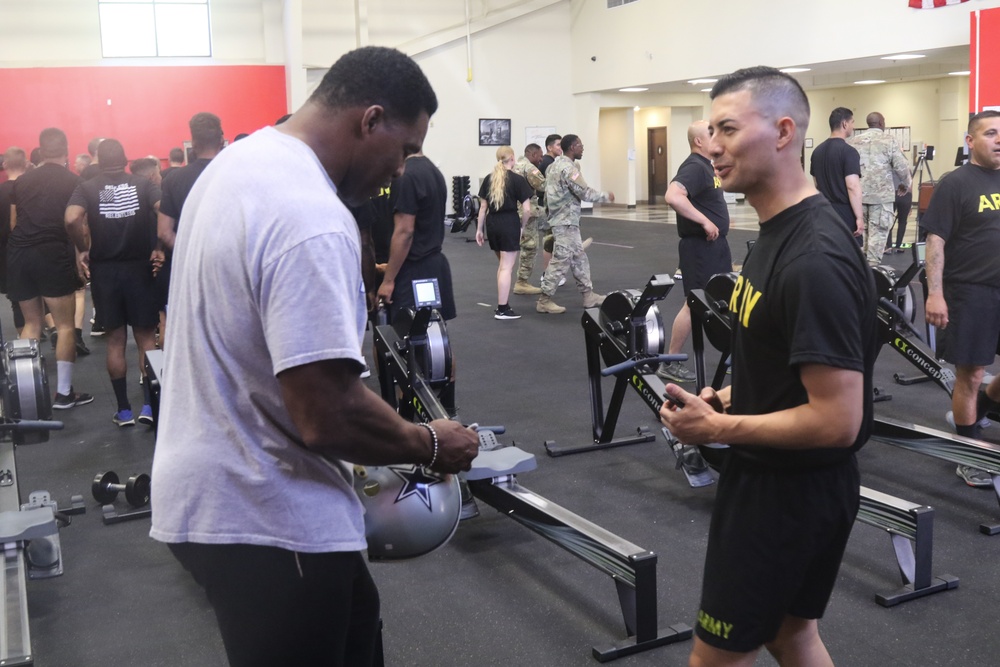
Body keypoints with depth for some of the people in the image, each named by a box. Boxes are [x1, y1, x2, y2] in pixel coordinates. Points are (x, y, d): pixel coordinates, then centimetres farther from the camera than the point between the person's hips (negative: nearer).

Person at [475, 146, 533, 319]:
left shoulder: (489, 178, 8)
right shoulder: (517, 179, -5)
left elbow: (483, 206, 10)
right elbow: (526, 209, -8)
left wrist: (479, 229, 16)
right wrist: (522, 226, 7)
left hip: (492, 223, 5)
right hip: (509, 223, -5)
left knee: (503, 264, 21)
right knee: (507, 267, -1)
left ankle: (501, 304, 21)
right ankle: (502, 309, -1)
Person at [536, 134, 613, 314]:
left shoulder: (555, 165, 13)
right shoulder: (568, 168, -18)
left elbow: (547, 193, 18)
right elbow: (585, 193, -19)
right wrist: (606, 196, -6)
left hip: (566, 221, 10)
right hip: (565, 222, -10)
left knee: (579, 258, 15)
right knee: (561, 261, -6)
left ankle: (588, 295, 21)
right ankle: (544, 300, -2)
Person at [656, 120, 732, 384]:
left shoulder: (707, 166, 14)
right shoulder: (694, 167, -17)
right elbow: (673, 196, -35)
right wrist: (705, 221, -29)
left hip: (716, 243, 10)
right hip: (699, 246, -10)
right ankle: (669, 364, 3)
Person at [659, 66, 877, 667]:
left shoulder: (813, 261, -28)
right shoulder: (783, 230, 5)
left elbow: (837, 420, -28)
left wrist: (717, 429, -19)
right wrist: (735, 398, 4)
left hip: (792, 488, -10)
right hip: (775, 475, 10)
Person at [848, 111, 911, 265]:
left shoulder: (855, 140, 9)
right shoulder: (888, 139, -2)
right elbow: (900, 166, -6)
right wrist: (905, 184, 12)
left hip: (858, 193, 4)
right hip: (881, 193, -4)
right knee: (878, 232, 0)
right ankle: (873, 267, -2)